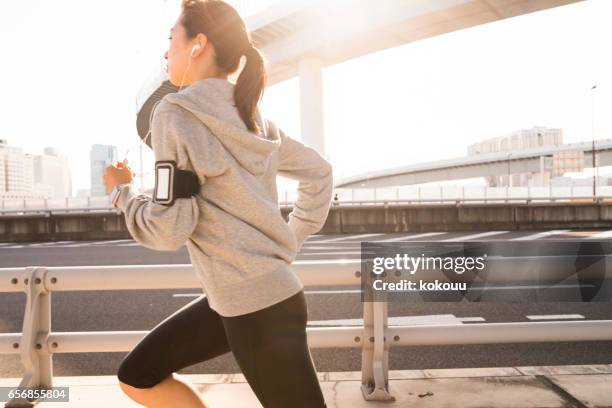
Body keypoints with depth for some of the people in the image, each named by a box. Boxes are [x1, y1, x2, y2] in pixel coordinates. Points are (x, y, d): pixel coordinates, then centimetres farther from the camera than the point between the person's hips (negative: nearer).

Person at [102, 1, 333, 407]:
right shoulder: (251, 119, 7)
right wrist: (289, 244, 15)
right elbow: (319, 172, 16)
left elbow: (168, 229, -19)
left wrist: (122, 191, 1)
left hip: (260, 306, -8)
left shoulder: (177, 113, -15)